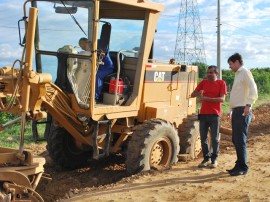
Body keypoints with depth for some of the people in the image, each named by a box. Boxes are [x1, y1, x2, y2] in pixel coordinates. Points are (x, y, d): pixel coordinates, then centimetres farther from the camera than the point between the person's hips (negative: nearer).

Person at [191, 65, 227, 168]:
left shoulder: (221, 83, 1)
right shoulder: (203, 82, 11)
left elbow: (222, 99, -11)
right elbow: (192, 94, 9)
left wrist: (207, 98, -20)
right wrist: (198, 93, -13)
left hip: (214, 114, -3)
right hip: (203, 114, 4)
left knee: (215, 138, 1)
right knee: (203, 138, 5)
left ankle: (214, 159, 12)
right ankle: (206, 158, 16)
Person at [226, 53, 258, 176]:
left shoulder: (245, 73, -7)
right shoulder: (237, 74, 21)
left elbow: (253, 89, -20)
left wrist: (248, 105, -31)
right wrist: (232, 109, 25)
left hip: (243, 111, -9)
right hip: (236, 111, 9)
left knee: (240, 140, -8)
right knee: (236, 140, 11)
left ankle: (243, 168, -2)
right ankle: (239, 165, 19)